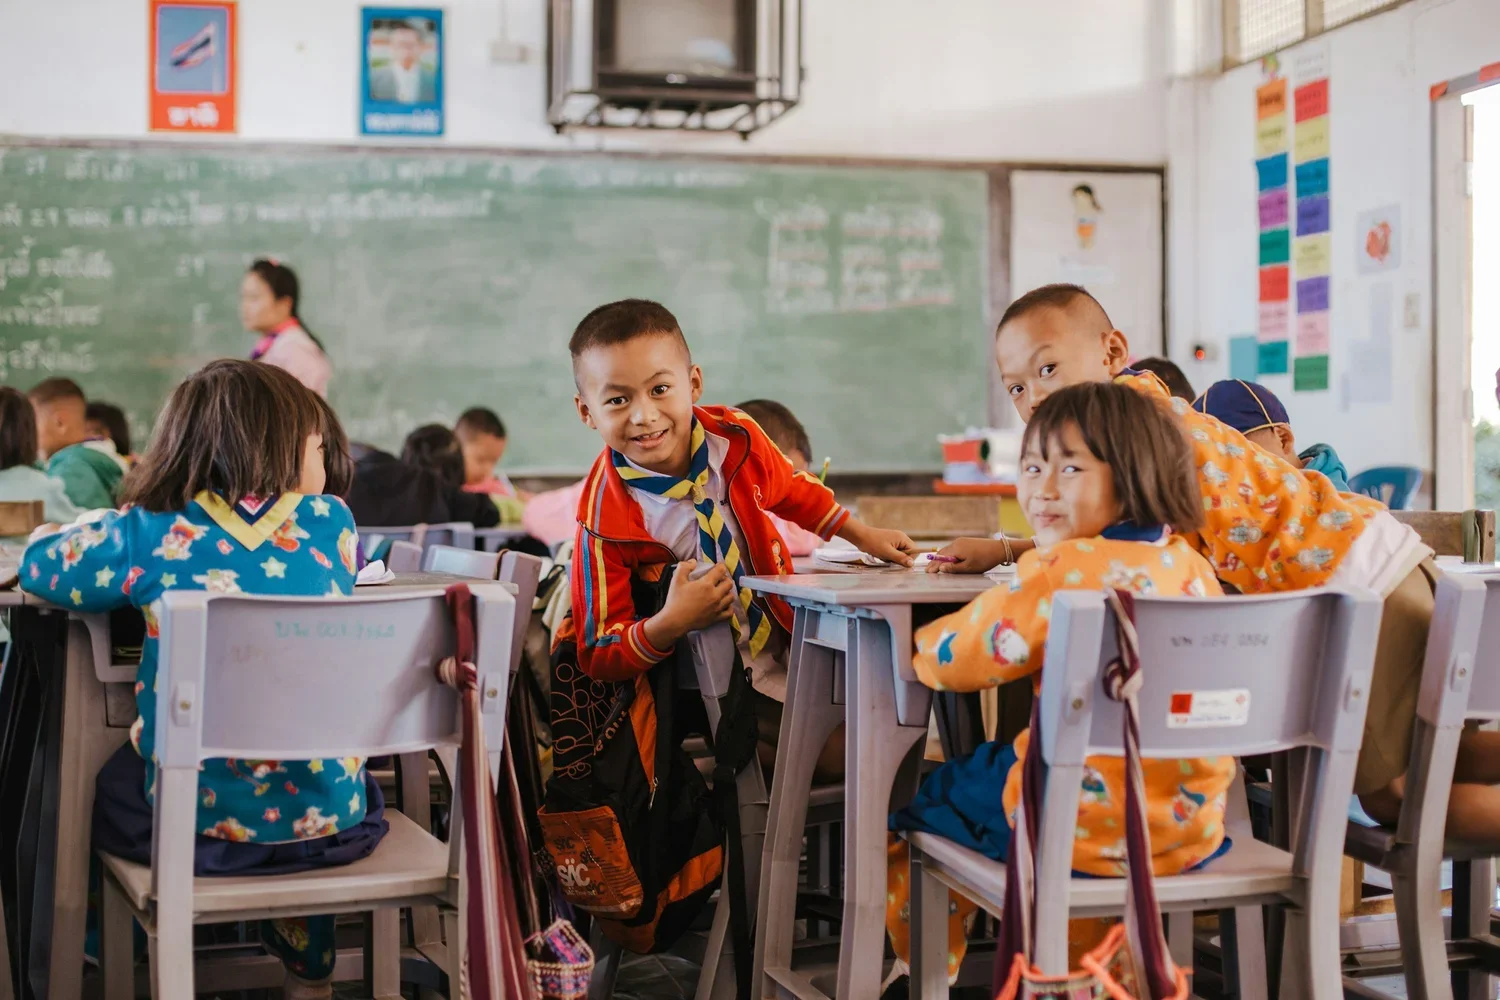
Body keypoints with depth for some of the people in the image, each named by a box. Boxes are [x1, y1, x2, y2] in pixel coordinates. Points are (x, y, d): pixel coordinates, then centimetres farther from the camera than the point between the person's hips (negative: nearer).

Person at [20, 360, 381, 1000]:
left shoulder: (154, 534, -9)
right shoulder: (330, 521, -5)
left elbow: (39, 564, 7)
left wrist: (115, 527, 21)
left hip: (199, 820, -1)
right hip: (330, 818, 2)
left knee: (105, 780, 31)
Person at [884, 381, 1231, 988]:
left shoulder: (1059, 571, -19)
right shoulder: (1191, 566, 2)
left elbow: (954, 657, -11)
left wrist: (913, 645, 11)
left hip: (1087, 829, -7)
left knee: (930, 800, 20)